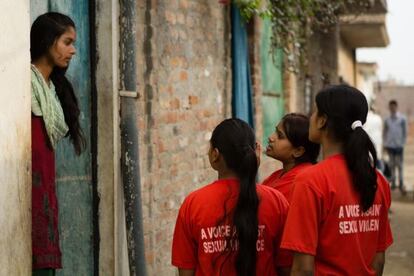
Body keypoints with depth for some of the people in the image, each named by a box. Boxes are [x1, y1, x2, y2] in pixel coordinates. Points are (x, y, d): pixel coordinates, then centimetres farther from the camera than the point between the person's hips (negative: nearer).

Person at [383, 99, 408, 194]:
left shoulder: (402, 119, 1)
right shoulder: (387, 120, 9)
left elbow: (405, 132, 3)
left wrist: (403, 143, -5)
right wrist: (385, 144, 7)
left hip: (399, 145, -3)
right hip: (390, 145, 3)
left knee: (399, 165, -3)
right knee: (392, 165, 6)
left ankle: (401, 184, -1)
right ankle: (393, 182, 13)